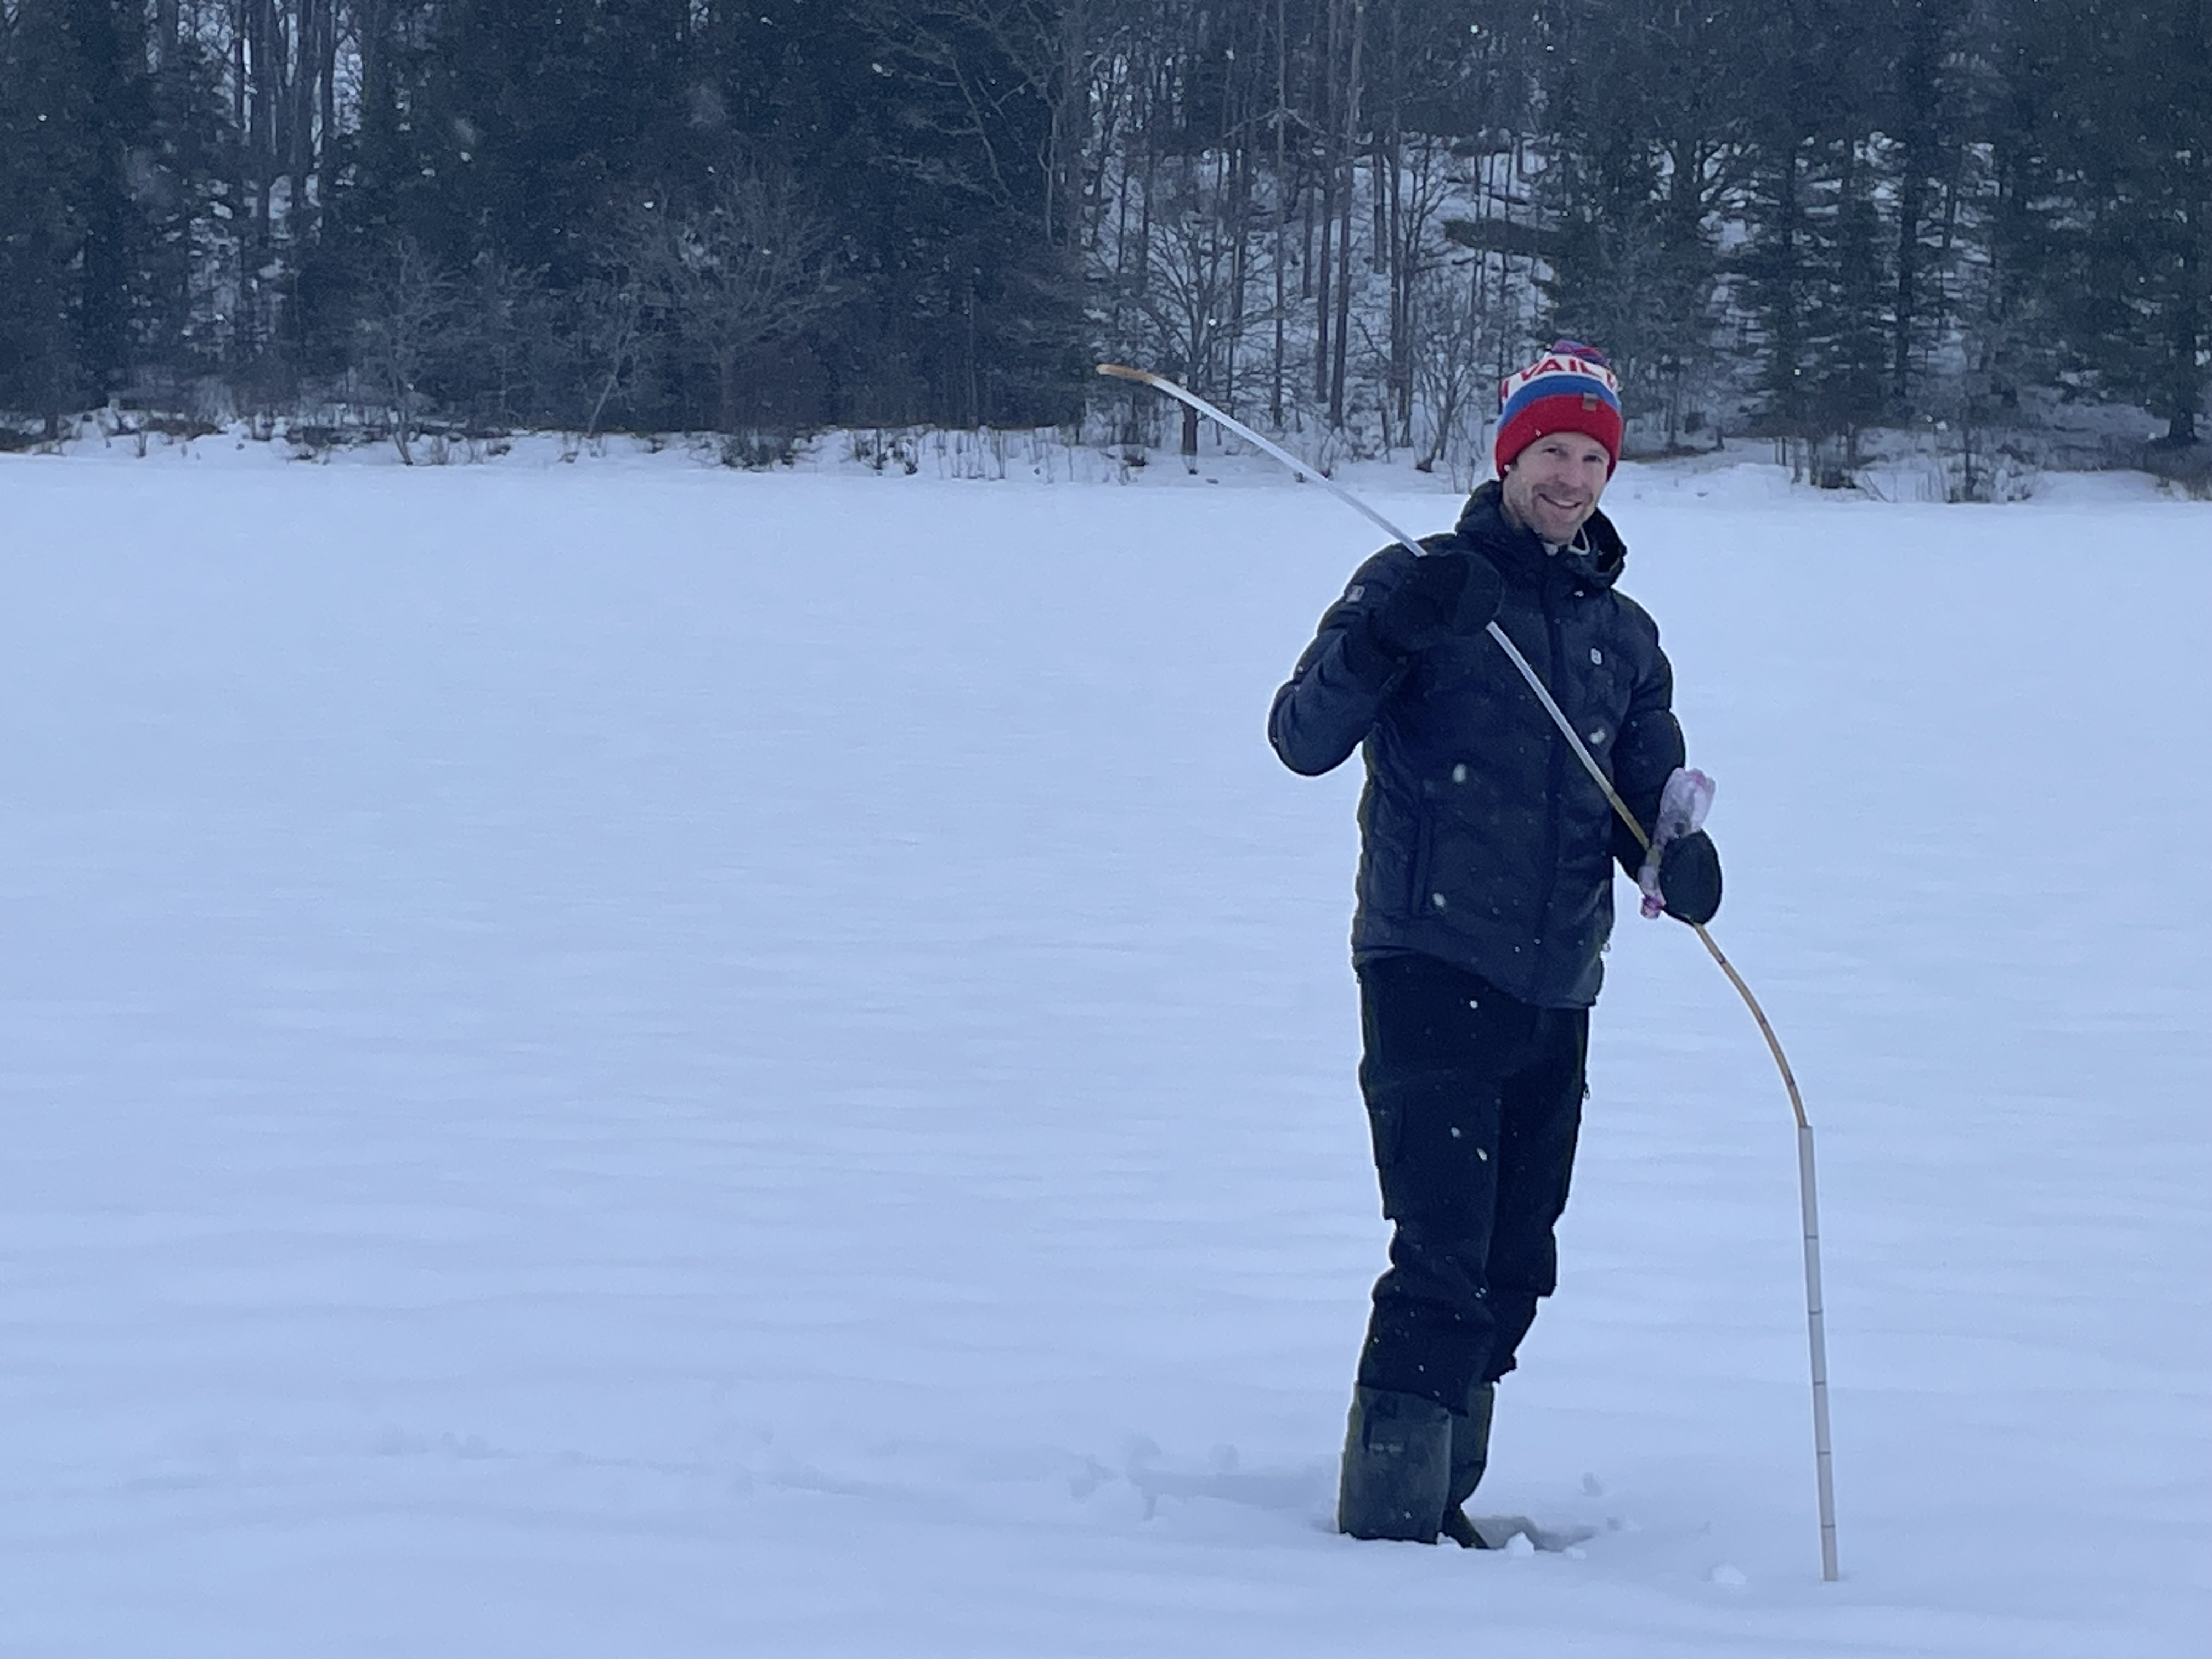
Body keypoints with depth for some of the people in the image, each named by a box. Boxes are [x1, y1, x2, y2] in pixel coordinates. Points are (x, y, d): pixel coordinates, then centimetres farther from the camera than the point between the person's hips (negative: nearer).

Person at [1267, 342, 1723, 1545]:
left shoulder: (1624, 637, 15)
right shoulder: (1423, 582, -1)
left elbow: (1646, 801, 15)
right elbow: (1304, 742, -9)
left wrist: (1679, 858, -9)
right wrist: (1383, 636, -26)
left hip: (1554, 994, 6)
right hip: (1430, 973, -6)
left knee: (1515, 1268, 10)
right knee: (1444, 1255, -14)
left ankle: (1437, 1502, 23)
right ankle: (1384, 1517, -11)